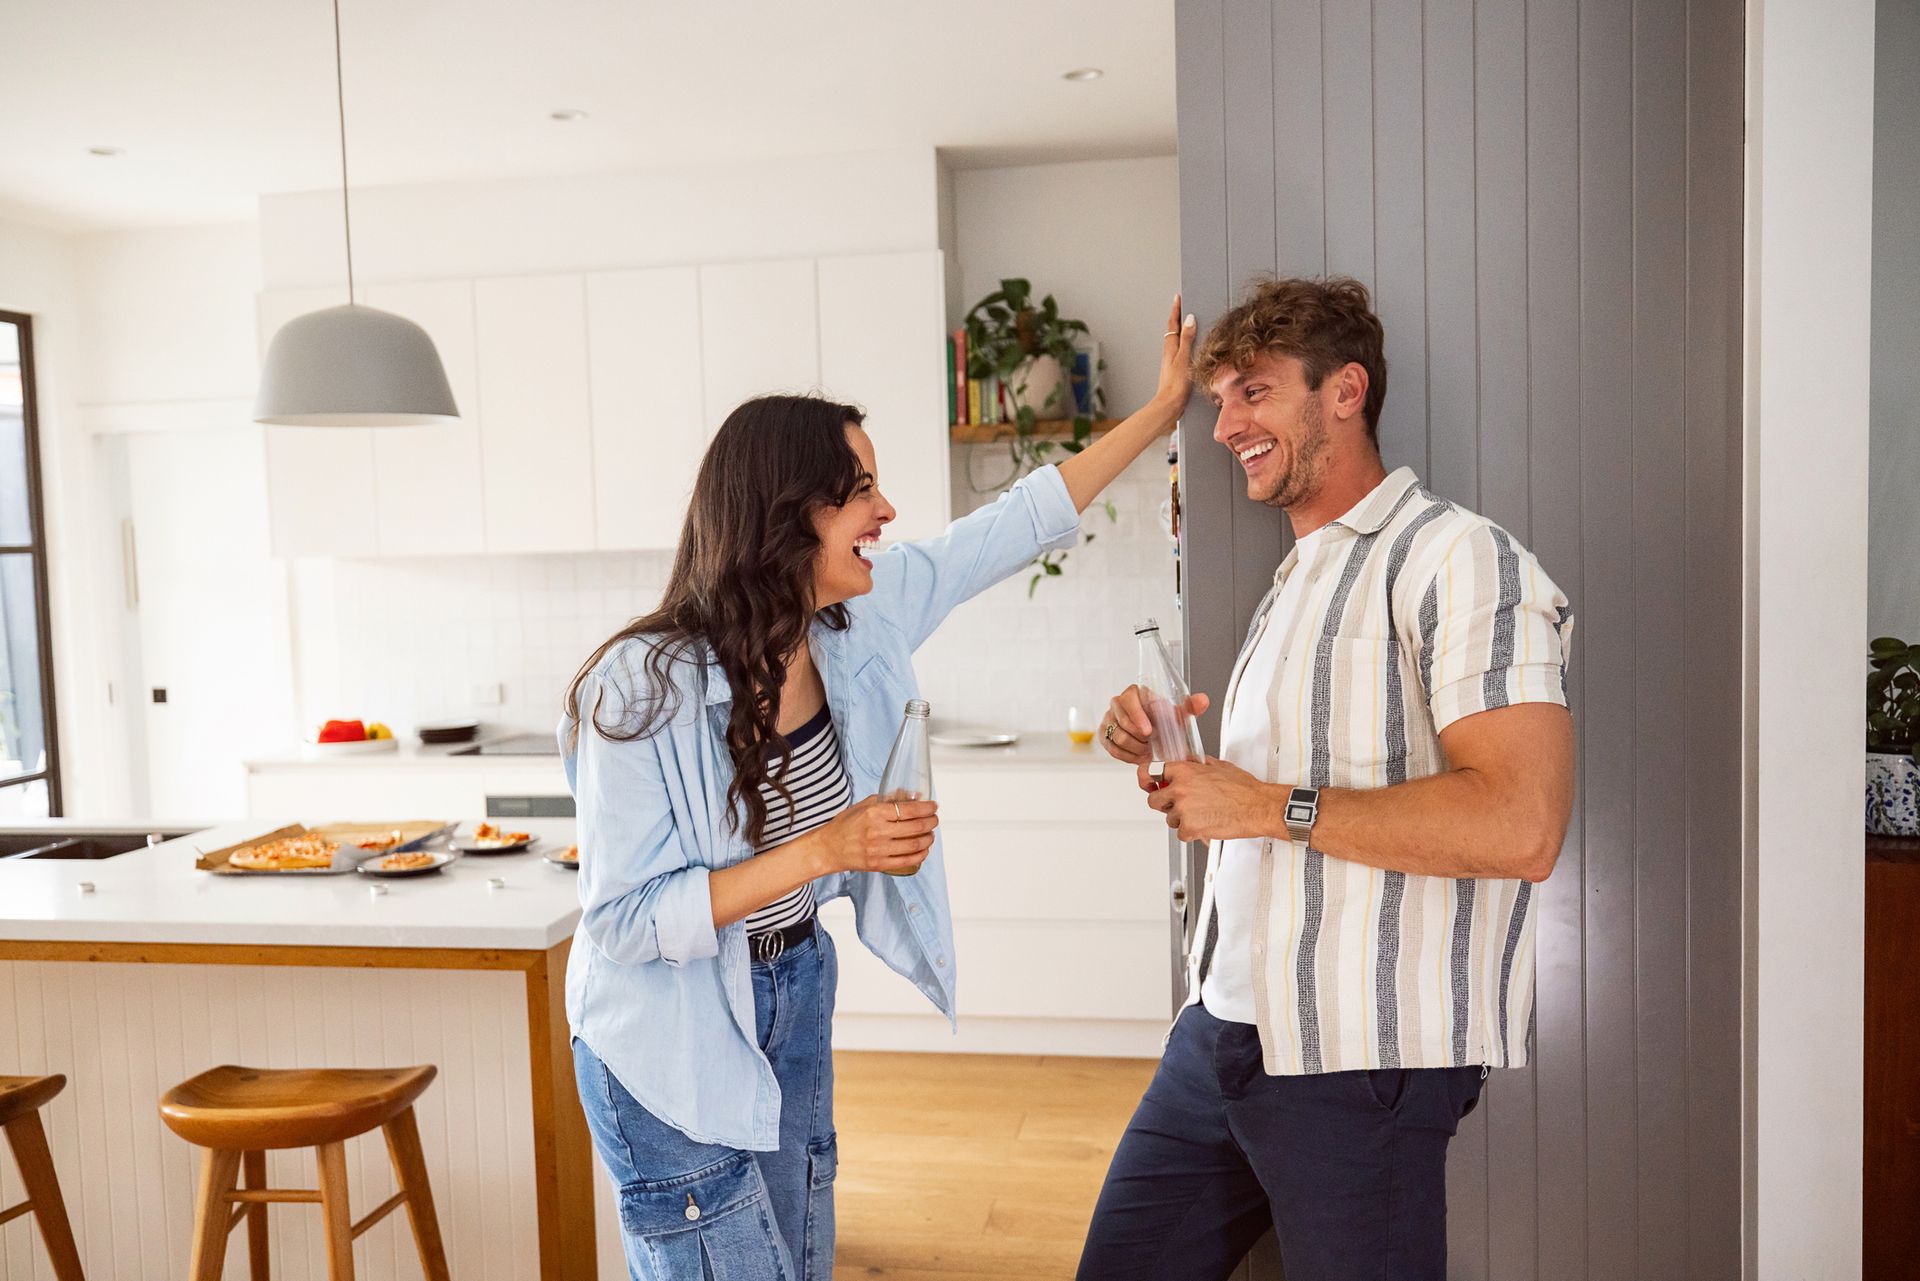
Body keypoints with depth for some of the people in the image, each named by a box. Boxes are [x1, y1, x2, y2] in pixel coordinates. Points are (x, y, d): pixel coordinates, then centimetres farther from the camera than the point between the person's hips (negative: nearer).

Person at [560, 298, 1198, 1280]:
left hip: (795, 996, 6)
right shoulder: (645, 691, -28)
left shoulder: (858, 620, -11)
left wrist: (1164, 406, 2)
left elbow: (1019, 523, -1)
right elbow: (624, 920, -25)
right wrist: (822, 850, -32)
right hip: (669, 1034, -6)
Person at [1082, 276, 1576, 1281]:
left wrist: (1272, 807, -19)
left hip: (1360, 1058, -8)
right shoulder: (1297, 578, 18)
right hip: (1223, 1028, 8)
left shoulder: (1456, 558, -12)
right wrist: (1163, 755, 3)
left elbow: (1520, 828, -24)